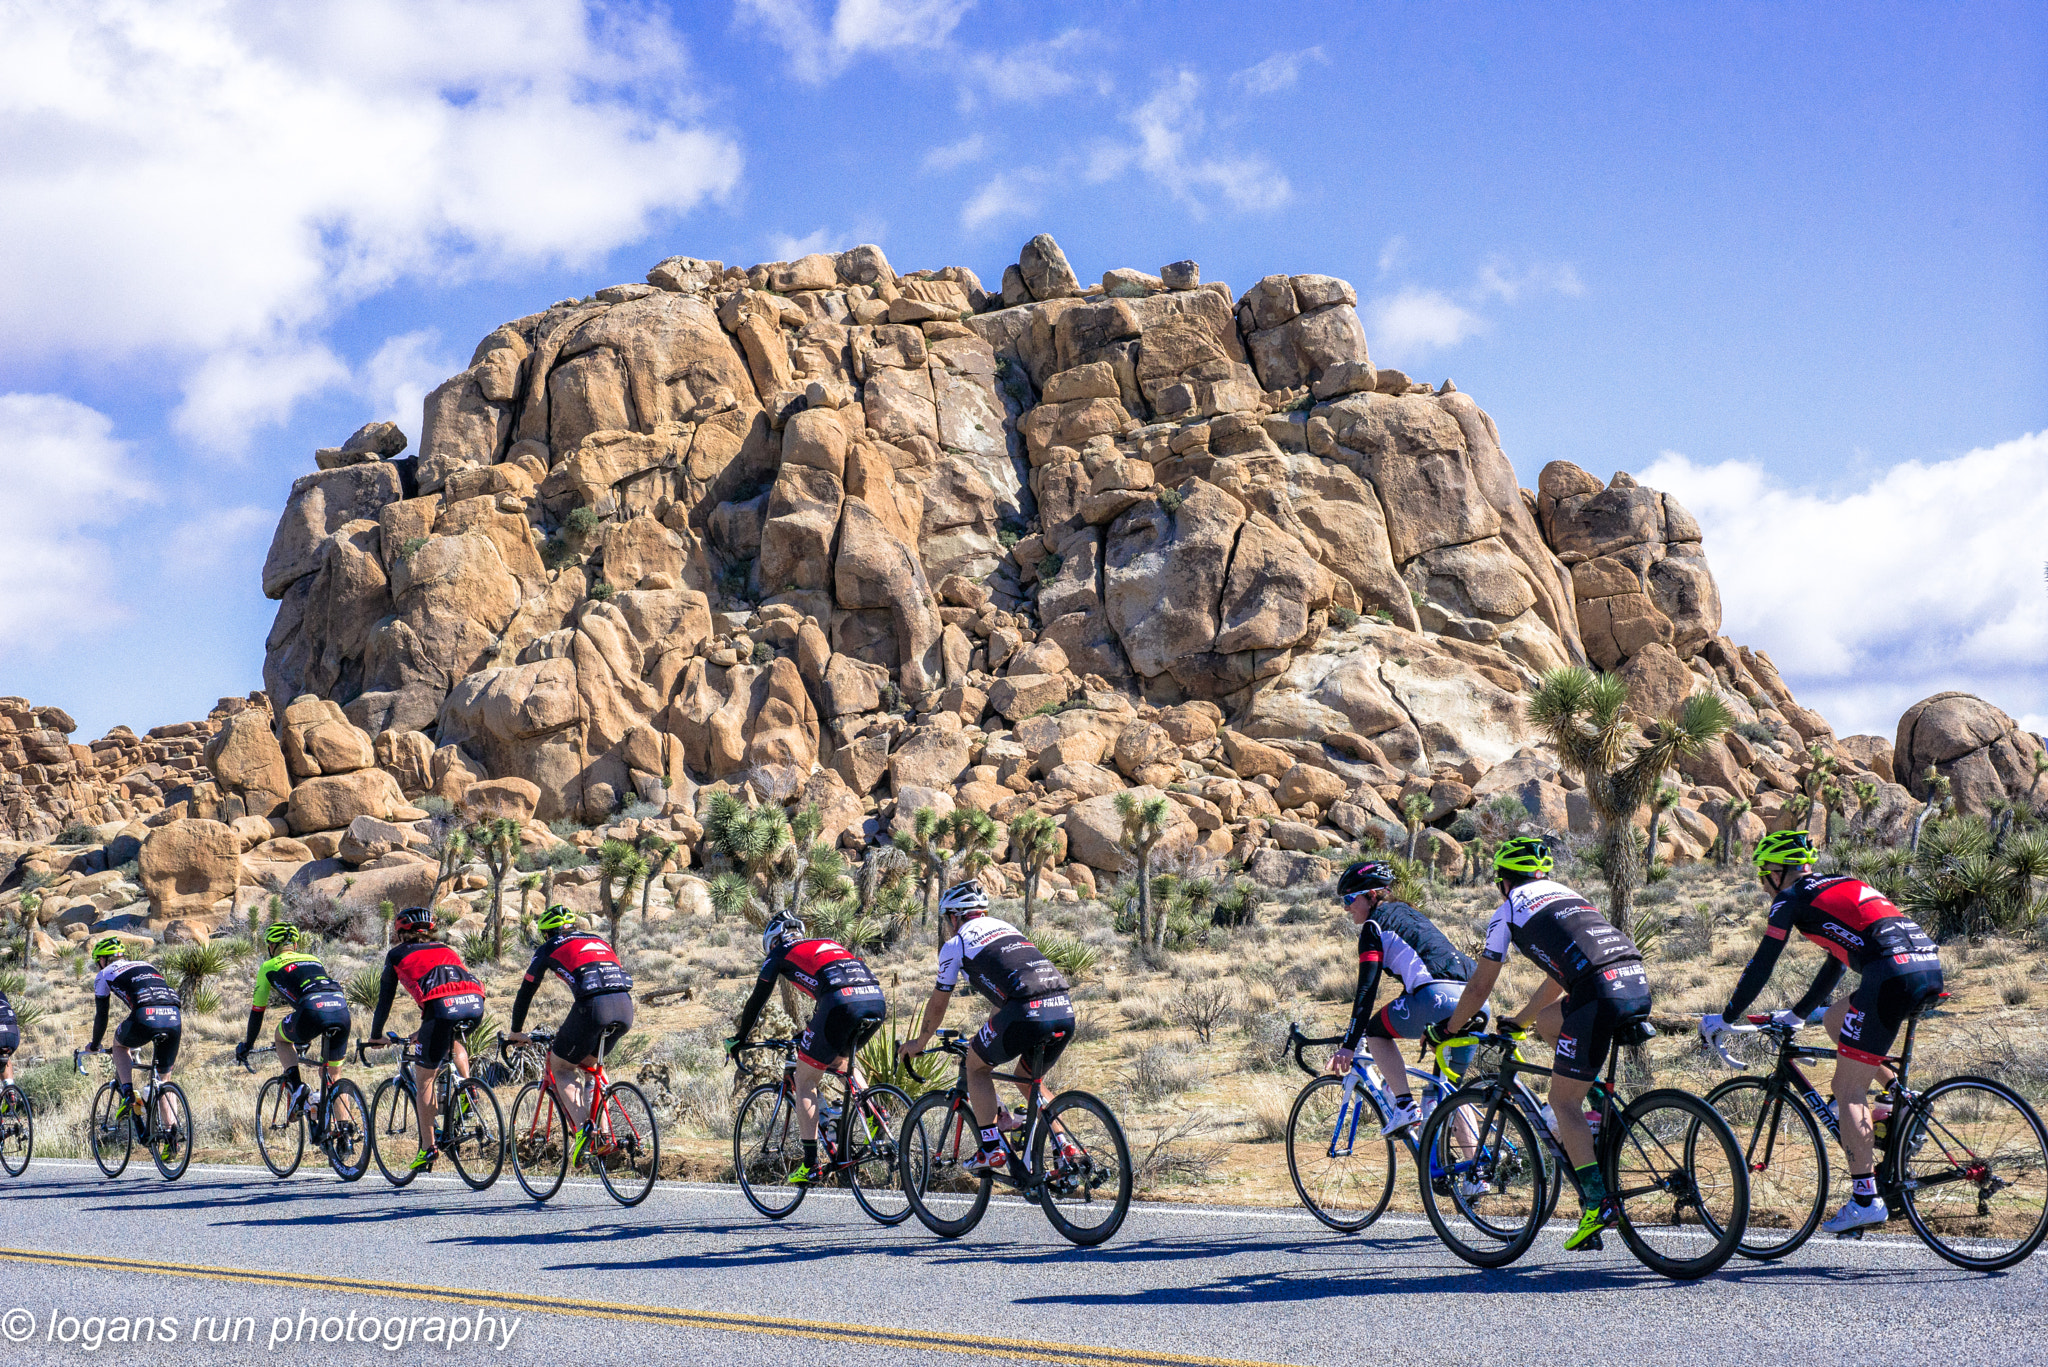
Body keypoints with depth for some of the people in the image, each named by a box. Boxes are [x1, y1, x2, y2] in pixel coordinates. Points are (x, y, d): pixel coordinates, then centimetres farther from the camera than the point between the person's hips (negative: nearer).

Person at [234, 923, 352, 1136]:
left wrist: (247, 1045, 44)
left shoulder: (269, 966, 23)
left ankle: (298, 1088, 10)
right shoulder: (313, 960, 37)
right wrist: (305, 1040, 60)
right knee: (332, 1075, 20)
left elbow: (257, 1010, 29)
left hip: (312, 1013, -4)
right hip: (342, 1010, 4)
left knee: (282, 1037, 30)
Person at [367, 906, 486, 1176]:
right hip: (475, 1003, 4)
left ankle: (428, 1147, 10)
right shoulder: (444, 949, 36)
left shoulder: (397, 954, 24)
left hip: (442, 1007, -4)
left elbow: (385, 997, 27)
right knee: (455, 1037, 40)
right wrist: (424, 1033, 56)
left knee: (423, 1078, 13)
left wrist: (376, 1035, 41)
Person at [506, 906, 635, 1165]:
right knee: (588, 1064, 28)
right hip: (626, 1007, 5)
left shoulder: (549, 949, 19)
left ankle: (582, 1127, -3)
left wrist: (516, 1032, 40)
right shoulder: (599, 941, 32)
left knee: (562, 1068, 16)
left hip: (593, 1007, -5)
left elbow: (526, 992, 25)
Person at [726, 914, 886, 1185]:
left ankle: (810, 1165, 6)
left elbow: (757, 1000, 25)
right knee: (841, 1059, 34)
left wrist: (738, 1039, 39)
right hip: (878, 1001, 6)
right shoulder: (827, 944, 36)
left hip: (842, 1004, -6)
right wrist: (808, 1034, 59)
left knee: (804, 1081, 11)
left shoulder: (779, 953, 21)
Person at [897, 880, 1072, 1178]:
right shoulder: (1007, 928, 32)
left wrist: (919, 1043, 40)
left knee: (976, 1065, 18)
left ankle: (991, 1150, 10)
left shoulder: (956, 943, 13)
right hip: (1065, 1011, 6)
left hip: (1027, 1014, -6)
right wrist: (988, 1036, 55)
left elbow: (938, 1004, 22)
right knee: (1030, 1080, 27)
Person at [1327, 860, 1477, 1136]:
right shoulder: (1407, 912, 30)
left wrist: (1349, 1044, -4)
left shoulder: (1374, 925, 5)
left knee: (1376, 1030, 15)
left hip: (1439, 997, -8)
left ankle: (1404, 1106, 2)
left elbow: (1367, 989, -3)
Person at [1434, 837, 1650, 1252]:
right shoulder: (1565, 894, 35)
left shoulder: (1508, 910, 16)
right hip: (1640, 983, 7)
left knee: (1562, 1101, 3)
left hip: (1601, 994, -7)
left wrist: (1447, 1030, 36)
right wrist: (1519, 1020, 57)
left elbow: (1479, 987, 20)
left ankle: (1598, 1202, -7)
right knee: (1547, 1022, 29)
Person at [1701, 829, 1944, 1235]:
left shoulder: (1792, 899, 8)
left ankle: (1865, 1199, -2)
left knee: (1848, 1092, 0)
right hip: (1931, 968, 8)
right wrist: (1797, 1014, 47)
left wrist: (1725, 1018, 19)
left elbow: (1761, 967, 8)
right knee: (1834, 1022, 29)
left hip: (1892, 975, -8)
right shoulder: (1842, 887, 31)